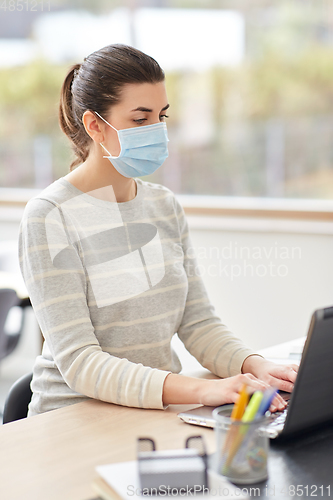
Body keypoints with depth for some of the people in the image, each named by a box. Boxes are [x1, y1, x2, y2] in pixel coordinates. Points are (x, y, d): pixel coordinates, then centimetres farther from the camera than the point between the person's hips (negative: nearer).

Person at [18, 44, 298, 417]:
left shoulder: (166, 206, 11)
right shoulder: (49, 217, -11)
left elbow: (199, 323, 8)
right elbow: (79, 364, -18)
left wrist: (255, 366, -12)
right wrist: (199, 390, -30)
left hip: (162, 410, 7)